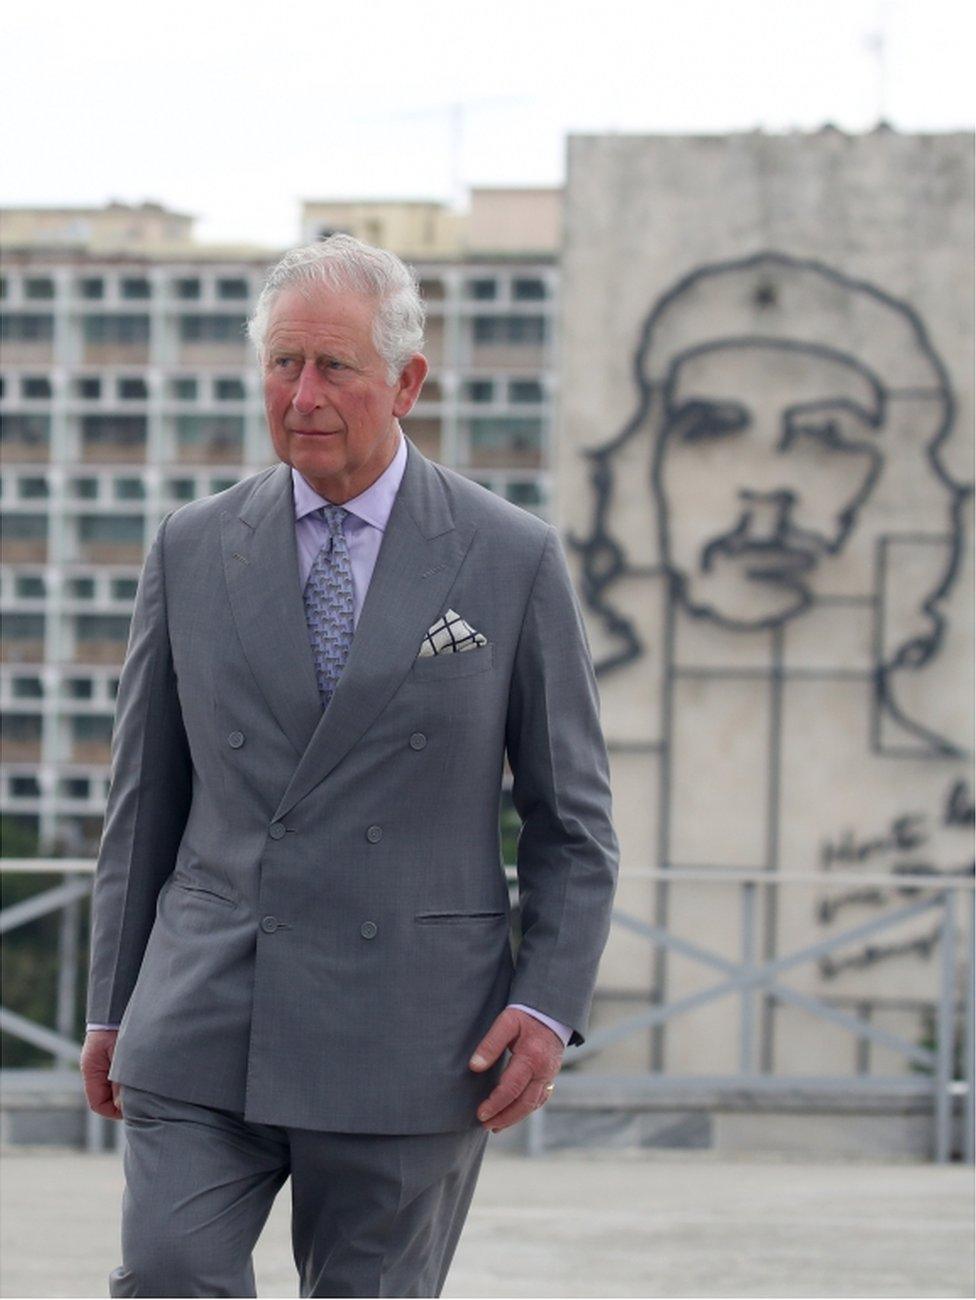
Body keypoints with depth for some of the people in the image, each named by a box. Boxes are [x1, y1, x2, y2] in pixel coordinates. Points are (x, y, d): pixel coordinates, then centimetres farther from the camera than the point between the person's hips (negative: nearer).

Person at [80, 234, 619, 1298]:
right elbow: (143, 800, 13)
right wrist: (112, 1006, 10)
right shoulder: (192, 550, 8)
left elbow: (572, 817, 4)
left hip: (409, 1041, -1)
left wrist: (550, 1003, -7)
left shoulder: (512, 560, 1)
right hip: (204, 1029, 2)